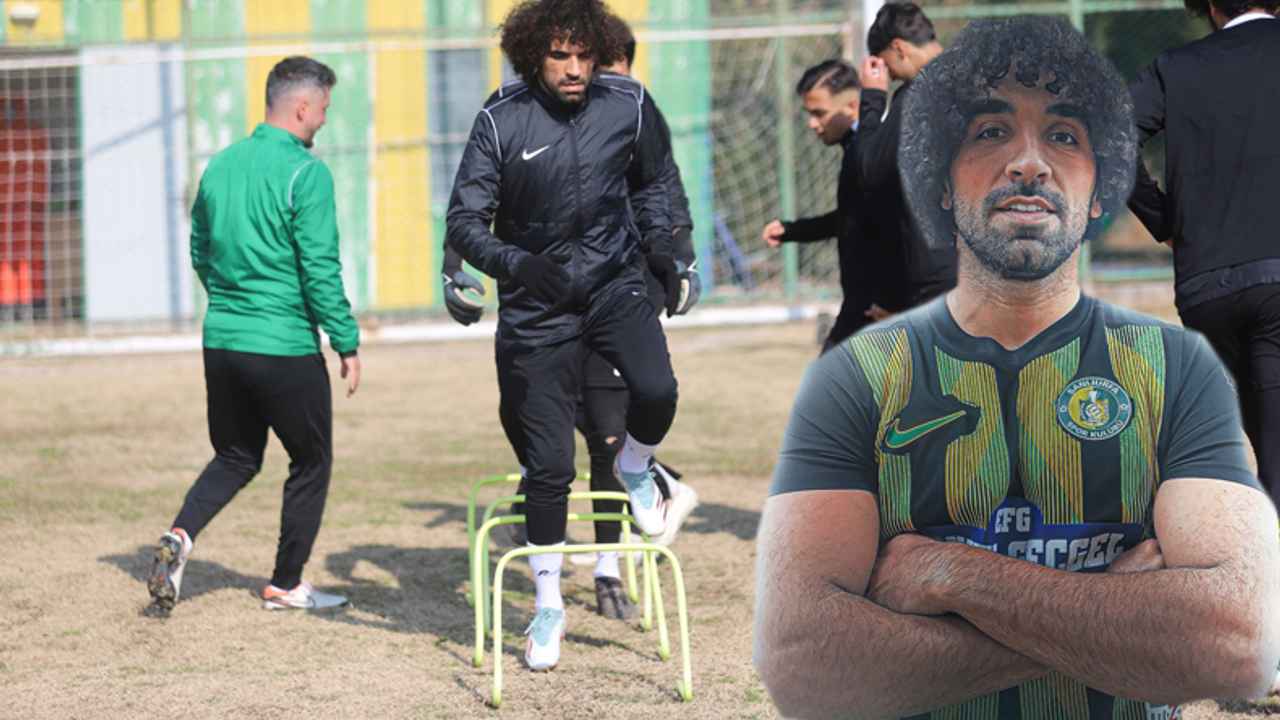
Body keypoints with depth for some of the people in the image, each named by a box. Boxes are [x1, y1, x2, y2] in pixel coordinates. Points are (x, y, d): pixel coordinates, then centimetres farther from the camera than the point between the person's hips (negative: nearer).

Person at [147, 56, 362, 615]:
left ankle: (180, 537, -5)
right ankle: (286, 585, 16)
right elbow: (321, 270, -17)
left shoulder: (220, 166, 7)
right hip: (285, 347, -6)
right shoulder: (305, 173, -14)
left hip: (221, 340, 6)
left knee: (235, 458, 19)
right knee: (311, 463, 11)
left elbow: (200, 254, 16)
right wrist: (347, 343, -9)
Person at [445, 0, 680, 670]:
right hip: (537, 307, -1)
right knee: (548, 464, -1)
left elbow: (649, 183, 17)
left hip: (614, 284, 2)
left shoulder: (624, 111, -3)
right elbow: (464, 221, -13)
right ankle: (548, 606, 16)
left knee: (656, 391, -27)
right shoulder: (502, 124, -11)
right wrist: (515, 264, -31)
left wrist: (660, 249, 5)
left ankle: (634, 466, 9)